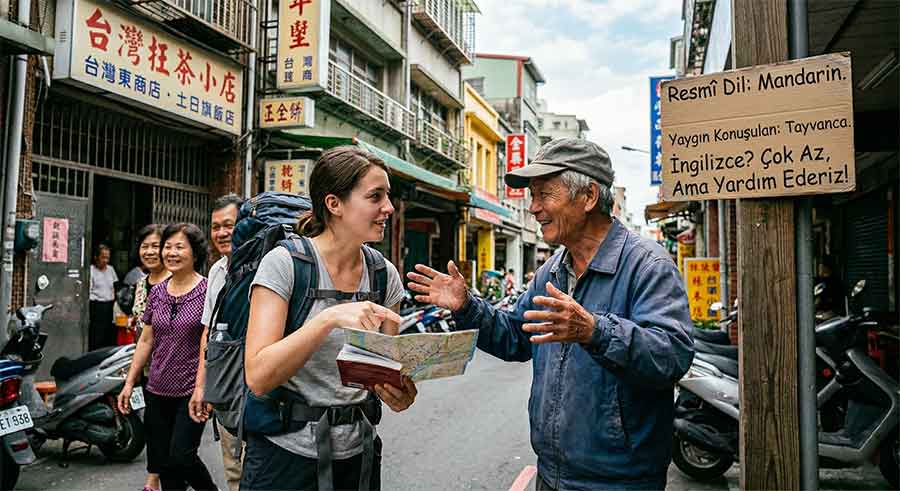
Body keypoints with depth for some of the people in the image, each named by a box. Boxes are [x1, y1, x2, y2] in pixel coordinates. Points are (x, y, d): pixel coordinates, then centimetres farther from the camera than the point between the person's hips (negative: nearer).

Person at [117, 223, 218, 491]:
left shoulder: (207, 290, -10)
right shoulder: (157, 292, 7)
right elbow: (146, 341, 13)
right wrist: (129, 383, 12)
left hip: (192, 390, -6)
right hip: (158, 390, 6)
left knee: (180, 458, -9)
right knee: (162, 464, 10)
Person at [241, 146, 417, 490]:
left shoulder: (385, 274, -1)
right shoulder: (284, 263, -15)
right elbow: (258, 378, -21)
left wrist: (398, 392, -16)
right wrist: (329, 318, -32)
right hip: (287, 453, -4)